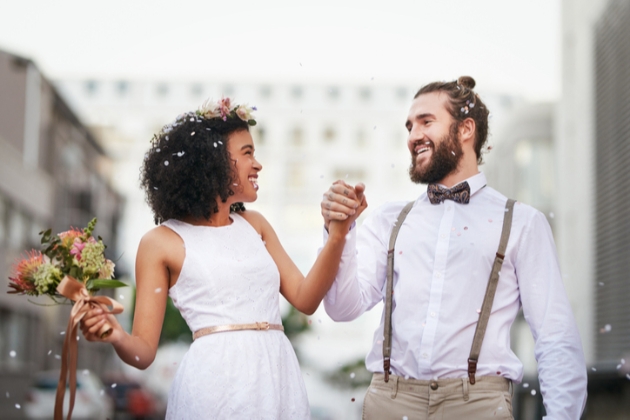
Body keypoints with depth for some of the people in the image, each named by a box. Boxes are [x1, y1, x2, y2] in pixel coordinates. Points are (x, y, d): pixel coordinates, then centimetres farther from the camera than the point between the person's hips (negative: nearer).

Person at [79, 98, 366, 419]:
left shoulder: (254, 225, 14)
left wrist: (338, 234, -2)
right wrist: (118, 338, -23)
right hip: (218, 382, -5)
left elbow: (305, 299, 9)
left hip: (279, 378, 5)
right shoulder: (161, 242, 0)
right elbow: (144, 351, -1)